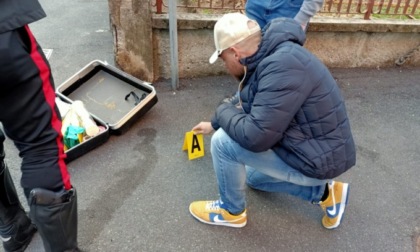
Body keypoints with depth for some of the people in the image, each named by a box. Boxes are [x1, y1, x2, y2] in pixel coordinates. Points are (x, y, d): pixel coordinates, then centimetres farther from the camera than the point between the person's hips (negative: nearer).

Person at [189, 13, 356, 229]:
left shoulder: (283, 65, -30)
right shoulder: (268, 59, 3)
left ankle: (231, 211, 9)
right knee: (253, 177, 31)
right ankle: (324, 192, 22)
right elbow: (251, 110, 20)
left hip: (316, 160, -10)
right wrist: (214, 124, 30)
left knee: (223, 141, -15)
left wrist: (223, 112, -12)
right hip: (314, 150, 10)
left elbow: (256, 136, -31)